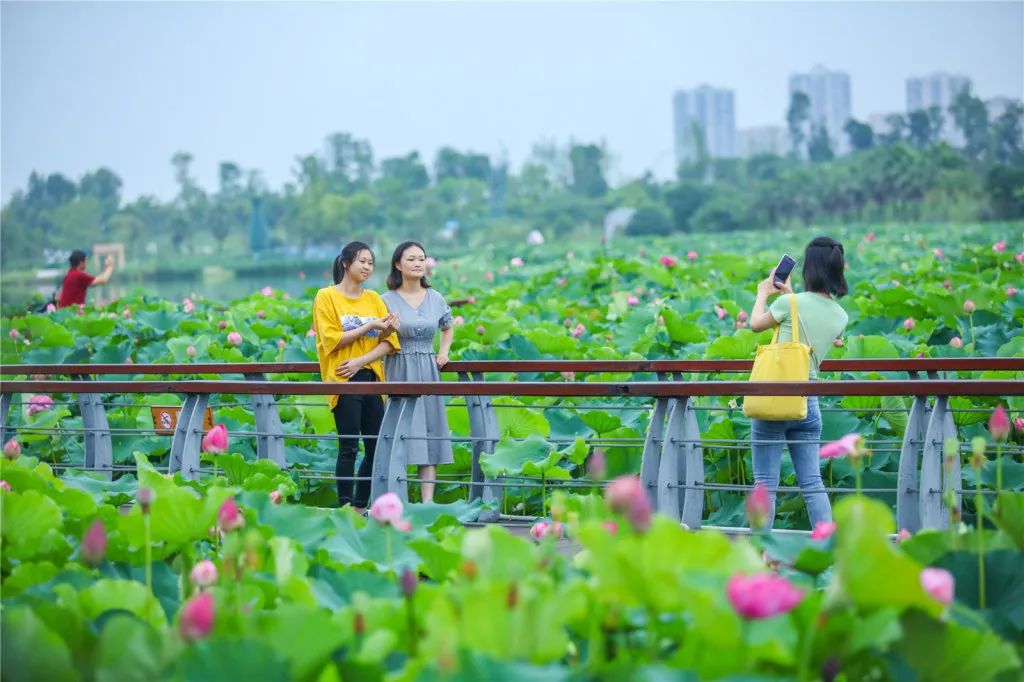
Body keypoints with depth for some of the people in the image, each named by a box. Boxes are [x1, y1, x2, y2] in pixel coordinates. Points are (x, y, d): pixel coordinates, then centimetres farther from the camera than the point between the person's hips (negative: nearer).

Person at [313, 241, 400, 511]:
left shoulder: (373, 299, 14)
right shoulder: (327, 296, 1)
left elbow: (389, 342, 6)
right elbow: (331, 340, -9)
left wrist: (361, 361, -11)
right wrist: (370, 326, -14)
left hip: (372, 379, 5)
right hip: (344, 381, -5)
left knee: (376, 447, 3)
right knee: (349, 448, -5)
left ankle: (360, 508, 12)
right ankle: (345, 507, -1)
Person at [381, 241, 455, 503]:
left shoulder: (435, 299, 9)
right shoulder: (387, 300, -3)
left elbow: (448, 328, 26)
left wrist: (443, 352, 11)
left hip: (428, 371, 4)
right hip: (398, 373, -4)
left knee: (429, 436, 0)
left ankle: (427, 501, 0)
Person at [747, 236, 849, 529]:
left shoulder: (790, 304, -12)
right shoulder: (840, 317, 4)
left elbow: (756, 324, 7)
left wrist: (762, 293, 25)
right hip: (808, 403, 5)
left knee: (765, 484, 0)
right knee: (812, 483, 7)